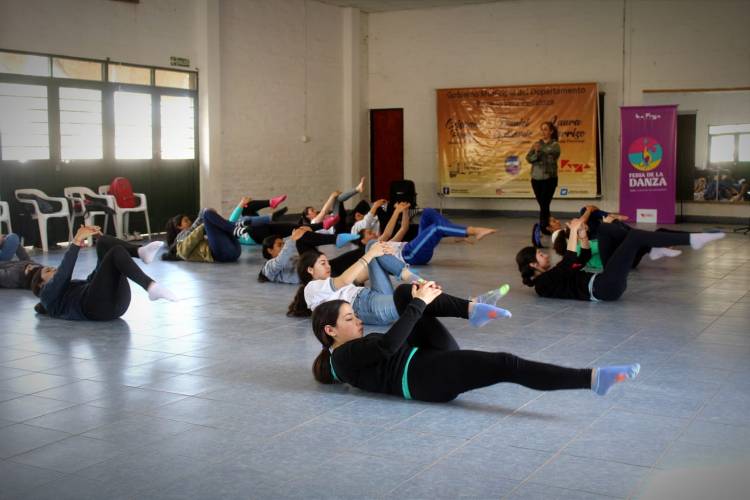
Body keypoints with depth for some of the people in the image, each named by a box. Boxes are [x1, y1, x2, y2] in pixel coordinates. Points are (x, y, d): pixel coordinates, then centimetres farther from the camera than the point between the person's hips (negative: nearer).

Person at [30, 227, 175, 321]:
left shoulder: (71, 287, 44)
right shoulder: (48, 294, 23)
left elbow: (97, 276, 34)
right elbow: (63, 273, 2)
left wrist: (99, 236, 27)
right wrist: (77, 241, -4)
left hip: (118, 302, 7)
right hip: (97, 304, -6)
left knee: (104, 241, 8)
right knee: (117, 251, -23)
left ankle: (141, 252, -20)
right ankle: (151, 287, -43)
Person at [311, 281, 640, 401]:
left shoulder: (354, 351, 26)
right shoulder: (344, 357, -4)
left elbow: (393, 343, 26)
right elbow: (390, 345, -21)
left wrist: (415, 299, 10)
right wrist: (420, 303, -15)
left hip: (430, 361, 10)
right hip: (428, 378, -10)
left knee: (404, 293, 6)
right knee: (505, 365, -28)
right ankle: (592, 378, -39)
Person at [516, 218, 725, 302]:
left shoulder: (552, 275, 23)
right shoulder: (543, 283, -4)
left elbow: (585, 257, 26)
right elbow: (567, 263, -21)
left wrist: (583, 235, 10)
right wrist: (573, 232, -15)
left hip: (603, 283, 10)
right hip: (602, 288, -10)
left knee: (605, 229, 12)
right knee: (634, 236, -15)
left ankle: (653, 249, 4)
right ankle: (691, 239, -18)